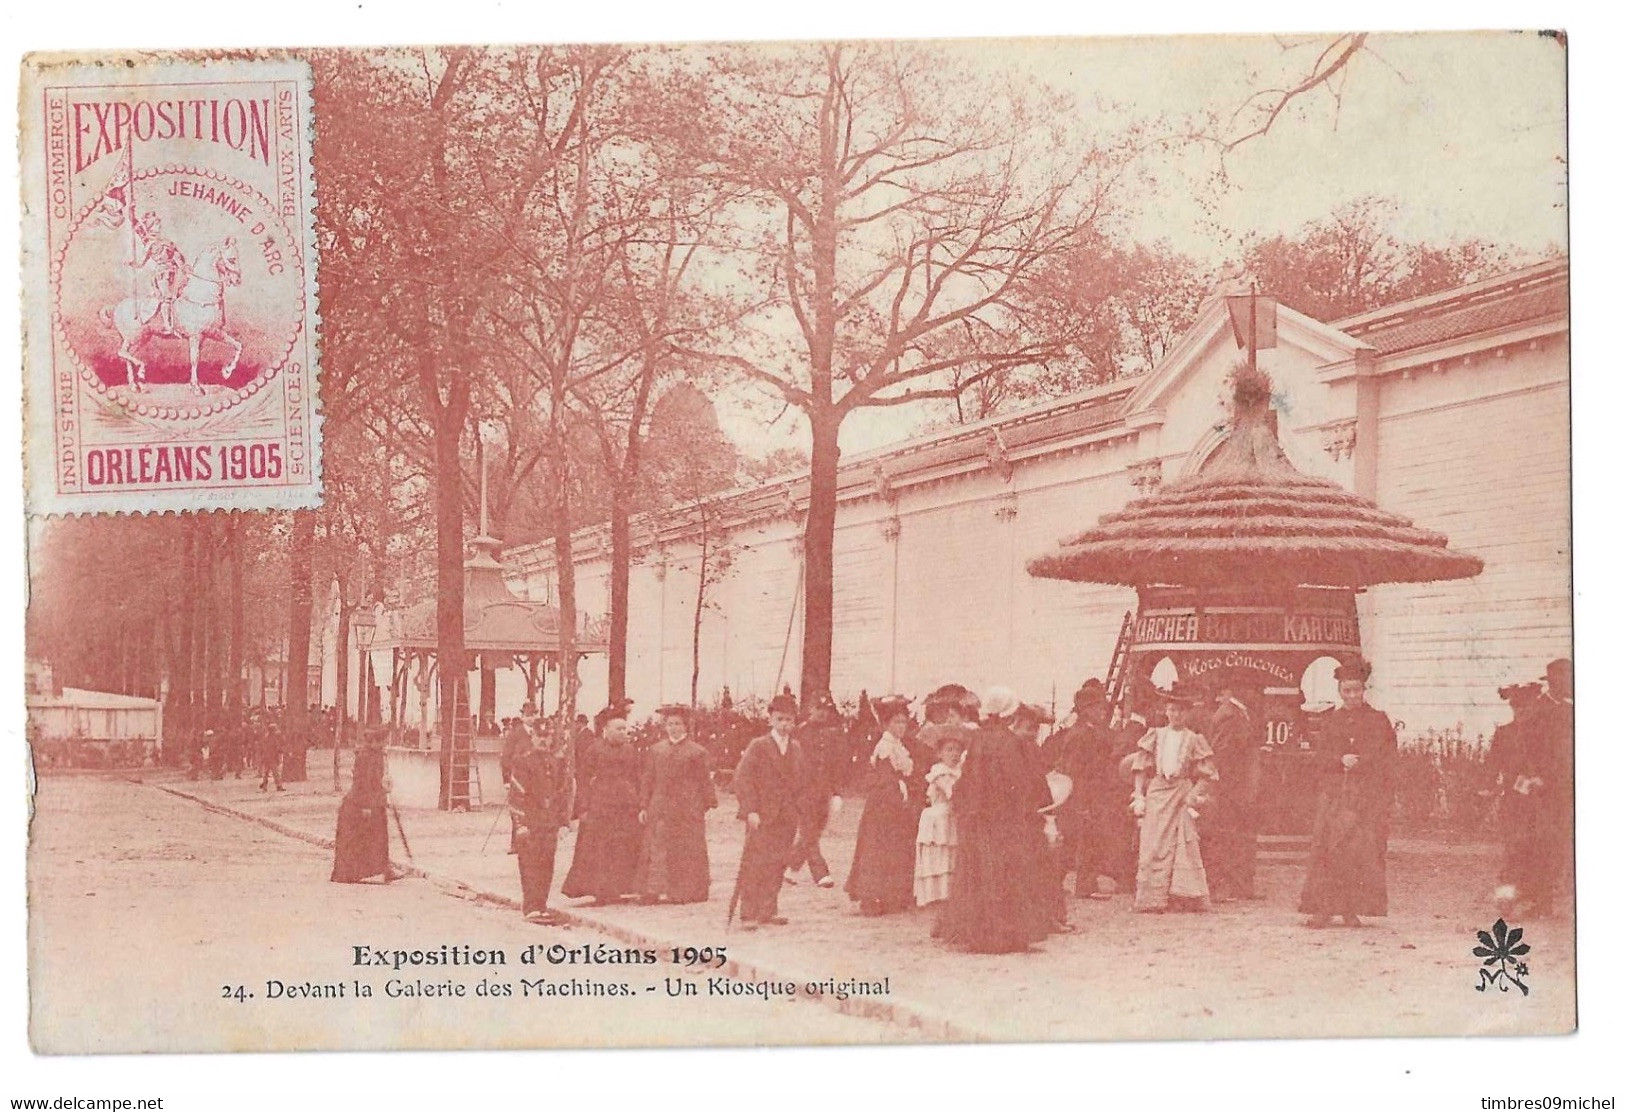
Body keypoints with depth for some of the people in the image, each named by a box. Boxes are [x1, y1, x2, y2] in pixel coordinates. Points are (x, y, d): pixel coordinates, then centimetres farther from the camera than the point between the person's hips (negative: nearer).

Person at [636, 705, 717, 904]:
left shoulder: (697, 751, 2)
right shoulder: (656, 750, 12)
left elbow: (705, 782, 1)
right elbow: (648, 780, 13)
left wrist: (708, 804, -4)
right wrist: (643, 806, 7)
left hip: (687, 810, -3)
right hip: (659, 809, 3)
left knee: (687, 853, 0)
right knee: (655, 851, -1)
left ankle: (688, 892, 8)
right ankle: (653, 891, 1)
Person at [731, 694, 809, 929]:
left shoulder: (797, 750, 12)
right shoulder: (758, 746, -3)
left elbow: (804, 783, 19)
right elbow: (741, 779, -8)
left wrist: (799, 808, 6)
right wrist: (750, 810, -14)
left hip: (787, 819, 5)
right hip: (761, 817, -5)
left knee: (777, 866, 7)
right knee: (753, 866, -6)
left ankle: (768, 910, 15)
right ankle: (748, 915, -4)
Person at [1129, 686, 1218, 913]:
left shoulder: (1194, 740, 6)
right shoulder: (1155, 736, 10)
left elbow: (1207, 776, 5)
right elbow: (1141, 769, 10)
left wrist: (1195, 796, -8)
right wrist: (1139, 796, 1)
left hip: (1183, 793, -1)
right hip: (1157, 794, 1)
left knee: (1185, 845, -6)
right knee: (1153, 845, -3)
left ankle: (1185, 897, -2)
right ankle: (1153, 899, -1)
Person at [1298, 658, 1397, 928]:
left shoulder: (1378, 720, 9)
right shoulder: (1329, 720, 14)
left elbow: (1387, 756, 2)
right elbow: (1319, 756, 6)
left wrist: (1358, 762, -10)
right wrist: (1341, 760, -12)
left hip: (1367, 794, -1)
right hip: (1333, 793, 1)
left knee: (1362, 850, -6)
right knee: (1326, 848, -8)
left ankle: (1352, 909, 0)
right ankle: (1324, 908, -8)